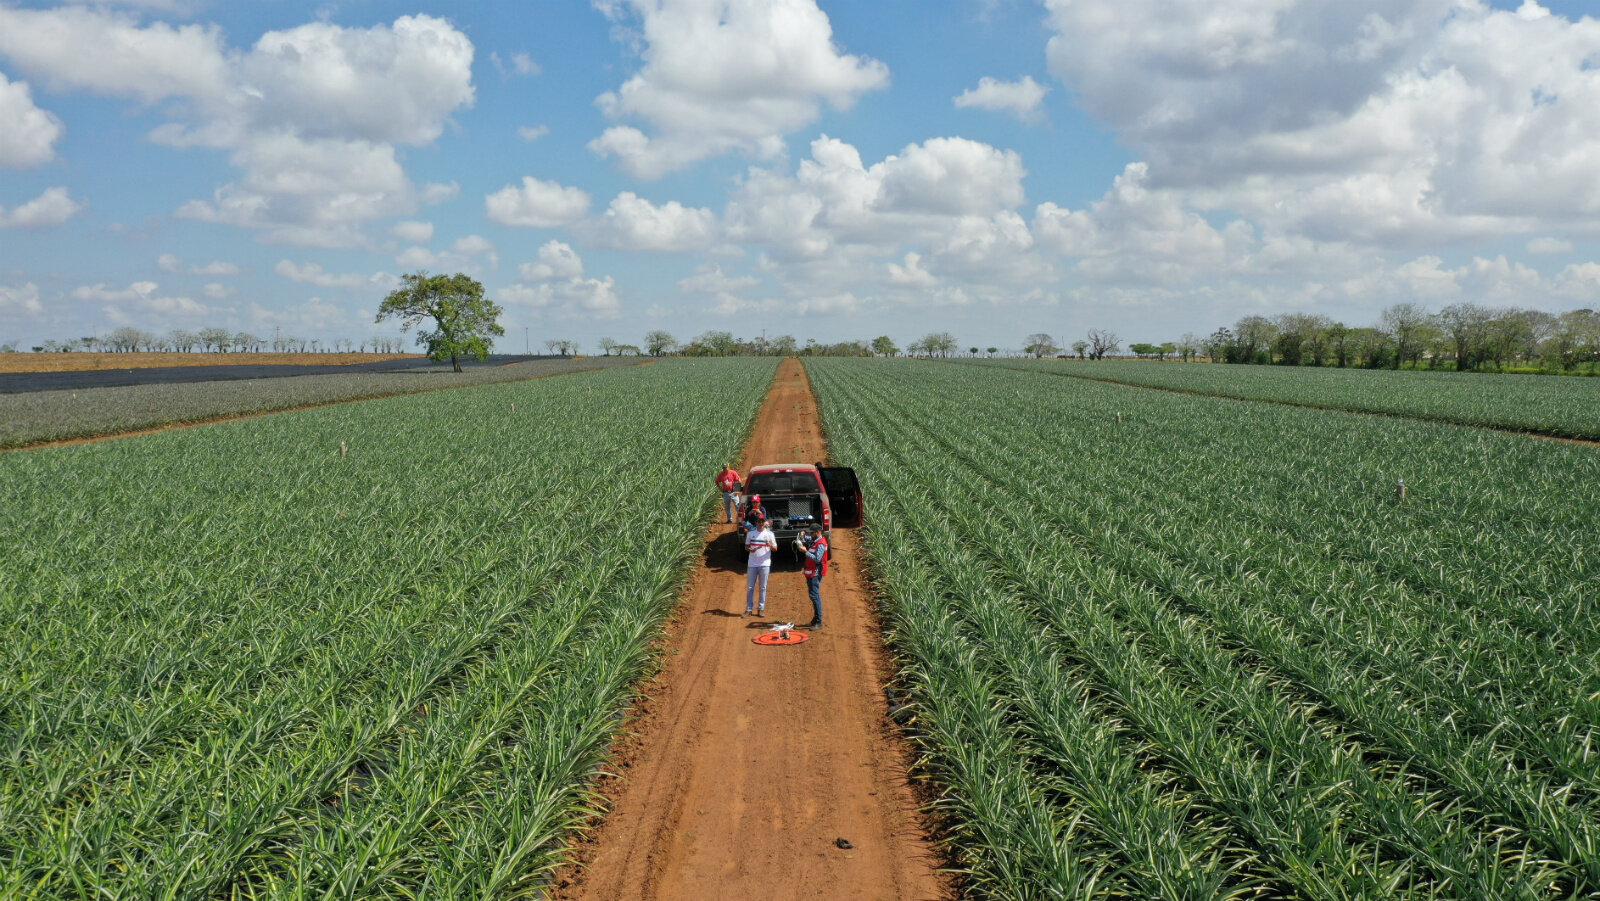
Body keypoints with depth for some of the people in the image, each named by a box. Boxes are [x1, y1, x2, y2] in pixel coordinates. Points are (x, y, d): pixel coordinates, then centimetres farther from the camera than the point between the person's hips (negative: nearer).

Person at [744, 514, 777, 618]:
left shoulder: (769, 534, 2)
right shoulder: (750, 533, 7)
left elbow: (775, 548, 1)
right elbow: (746, 546, 12)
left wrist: (770, 545, -21)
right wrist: (750, 549, -11)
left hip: (765, 564, -1)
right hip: (752, 564, 1)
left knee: (763, 587, 4)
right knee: (750, 587, 3)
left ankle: (761, 608, 12)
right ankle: (748, 609, 8)